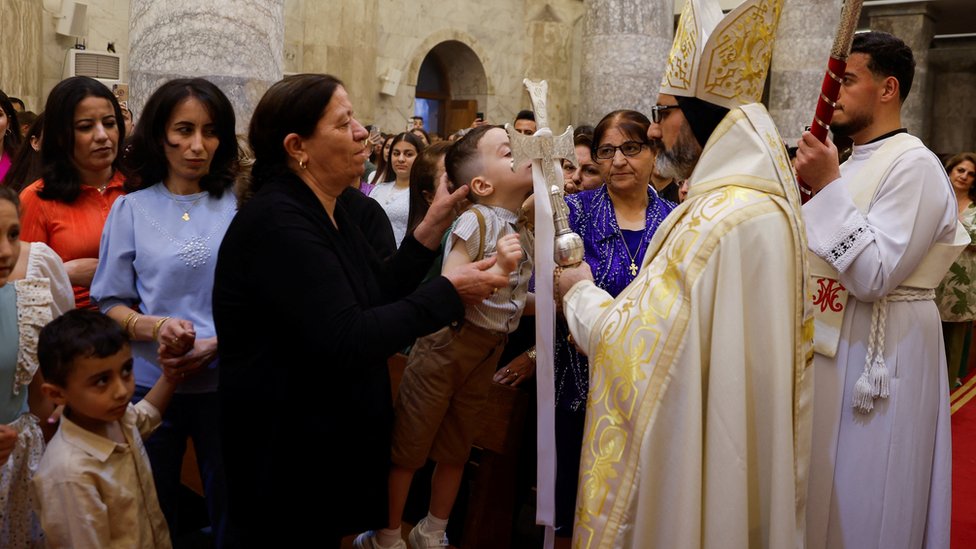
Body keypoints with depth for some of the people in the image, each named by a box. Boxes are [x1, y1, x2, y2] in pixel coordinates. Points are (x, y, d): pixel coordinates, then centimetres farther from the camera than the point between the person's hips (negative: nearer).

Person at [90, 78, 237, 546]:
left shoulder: (237, 206, -4)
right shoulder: (132, 208, -1)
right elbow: (109, 302, 0)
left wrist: (215, 344, -16)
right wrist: (154, 327, -19)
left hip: (225, 381, 0)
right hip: (150, 382, 1)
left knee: (231, 511, 13)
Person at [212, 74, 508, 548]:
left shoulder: (326, 212, 9)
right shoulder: (277, 221, -22)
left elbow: (376, 300, 6)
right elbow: (346, 343, -29)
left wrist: (431, 228, -1)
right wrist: (449, 292, -21)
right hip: (287, 458, -9)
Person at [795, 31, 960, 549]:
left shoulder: (914, 166, -14)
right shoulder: (850, 165, 13)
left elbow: (874, 276, -24)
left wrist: (827, 188, -23)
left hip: (881, 352, -9)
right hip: (832, 343, 9)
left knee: (861, 502, 2)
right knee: (824, 491, 16)